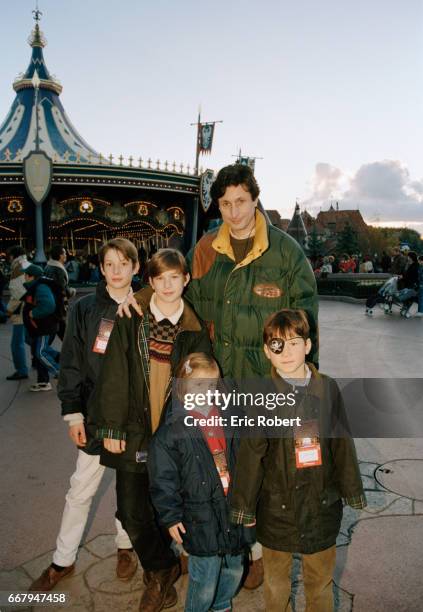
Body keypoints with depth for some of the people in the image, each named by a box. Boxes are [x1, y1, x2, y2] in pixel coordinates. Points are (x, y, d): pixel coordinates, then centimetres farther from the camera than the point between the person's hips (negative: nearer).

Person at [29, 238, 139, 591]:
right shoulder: (85, 309, -4)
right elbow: (72, 365, -2)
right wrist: (73, 414, -5)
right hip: (96, 415, 0)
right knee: (81, 490, 12)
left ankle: (125, 546, 41)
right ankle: (63, 560, 32)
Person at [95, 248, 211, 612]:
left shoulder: (195, 330, -1)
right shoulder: (131, 320, -4)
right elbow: (114, 377, -5)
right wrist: (112, 428, -6)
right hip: (134, 431, 0)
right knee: (132, 513, 5)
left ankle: (159, 571, 42)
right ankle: (163, 569, 31)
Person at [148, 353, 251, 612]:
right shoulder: (172, 431, -14)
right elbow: (163, 479, -9)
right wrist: (171, 516, -8)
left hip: (234, 511, 6)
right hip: (201, 518, -5)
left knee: (235, 570, 21)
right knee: (205, 577, 5)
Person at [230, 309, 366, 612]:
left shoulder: (328, 388, -7)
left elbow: (342, 443, 1)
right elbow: (250, 454, -9)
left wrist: (352, 490, 7)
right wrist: (244, 505, -4)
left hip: (322, 501, 2)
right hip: (277, 504, -1)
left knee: (321, 575, 21)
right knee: (276, 575, 21)